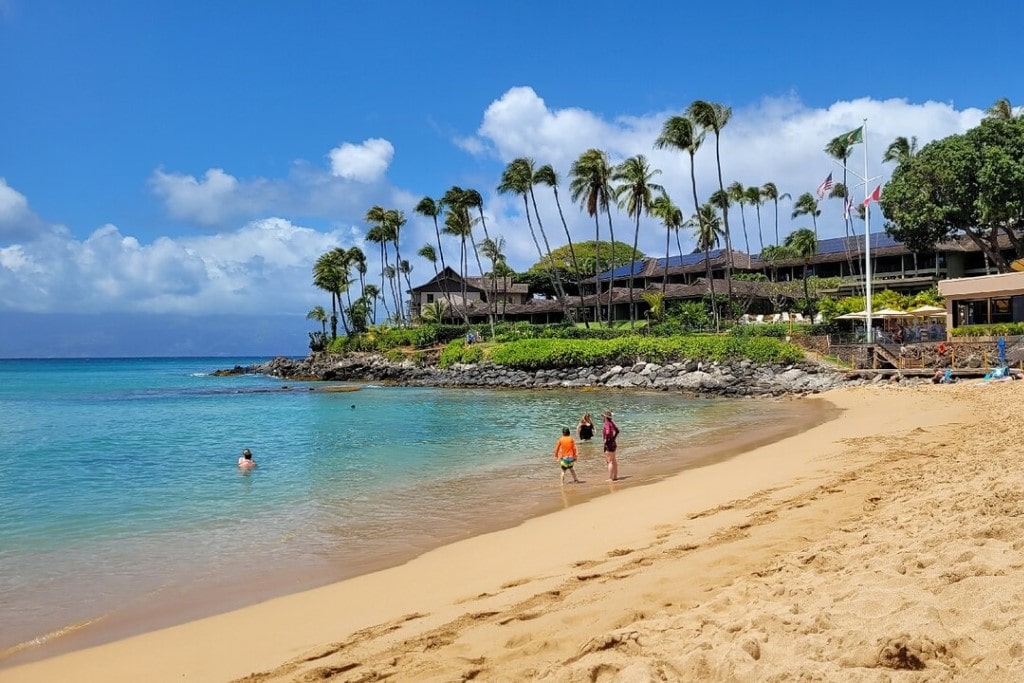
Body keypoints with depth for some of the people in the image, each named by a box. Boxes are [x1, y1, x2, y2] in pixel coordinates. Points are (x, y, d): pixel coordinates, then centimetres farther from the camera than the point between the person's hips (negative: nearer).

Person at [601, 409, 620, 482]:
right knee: (613, 461, 17)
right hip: (613, 443, 10)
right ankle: (615, 477, 25)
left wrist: (606, 440, -21)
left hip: (608, 444, -10)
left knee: (610, 461, -6)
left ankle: (610, 478, -5)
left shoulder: (607, 424, -20)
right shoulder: (612, 423, 8)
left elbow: (608, 433, -37)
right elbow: (617, 431, 21)